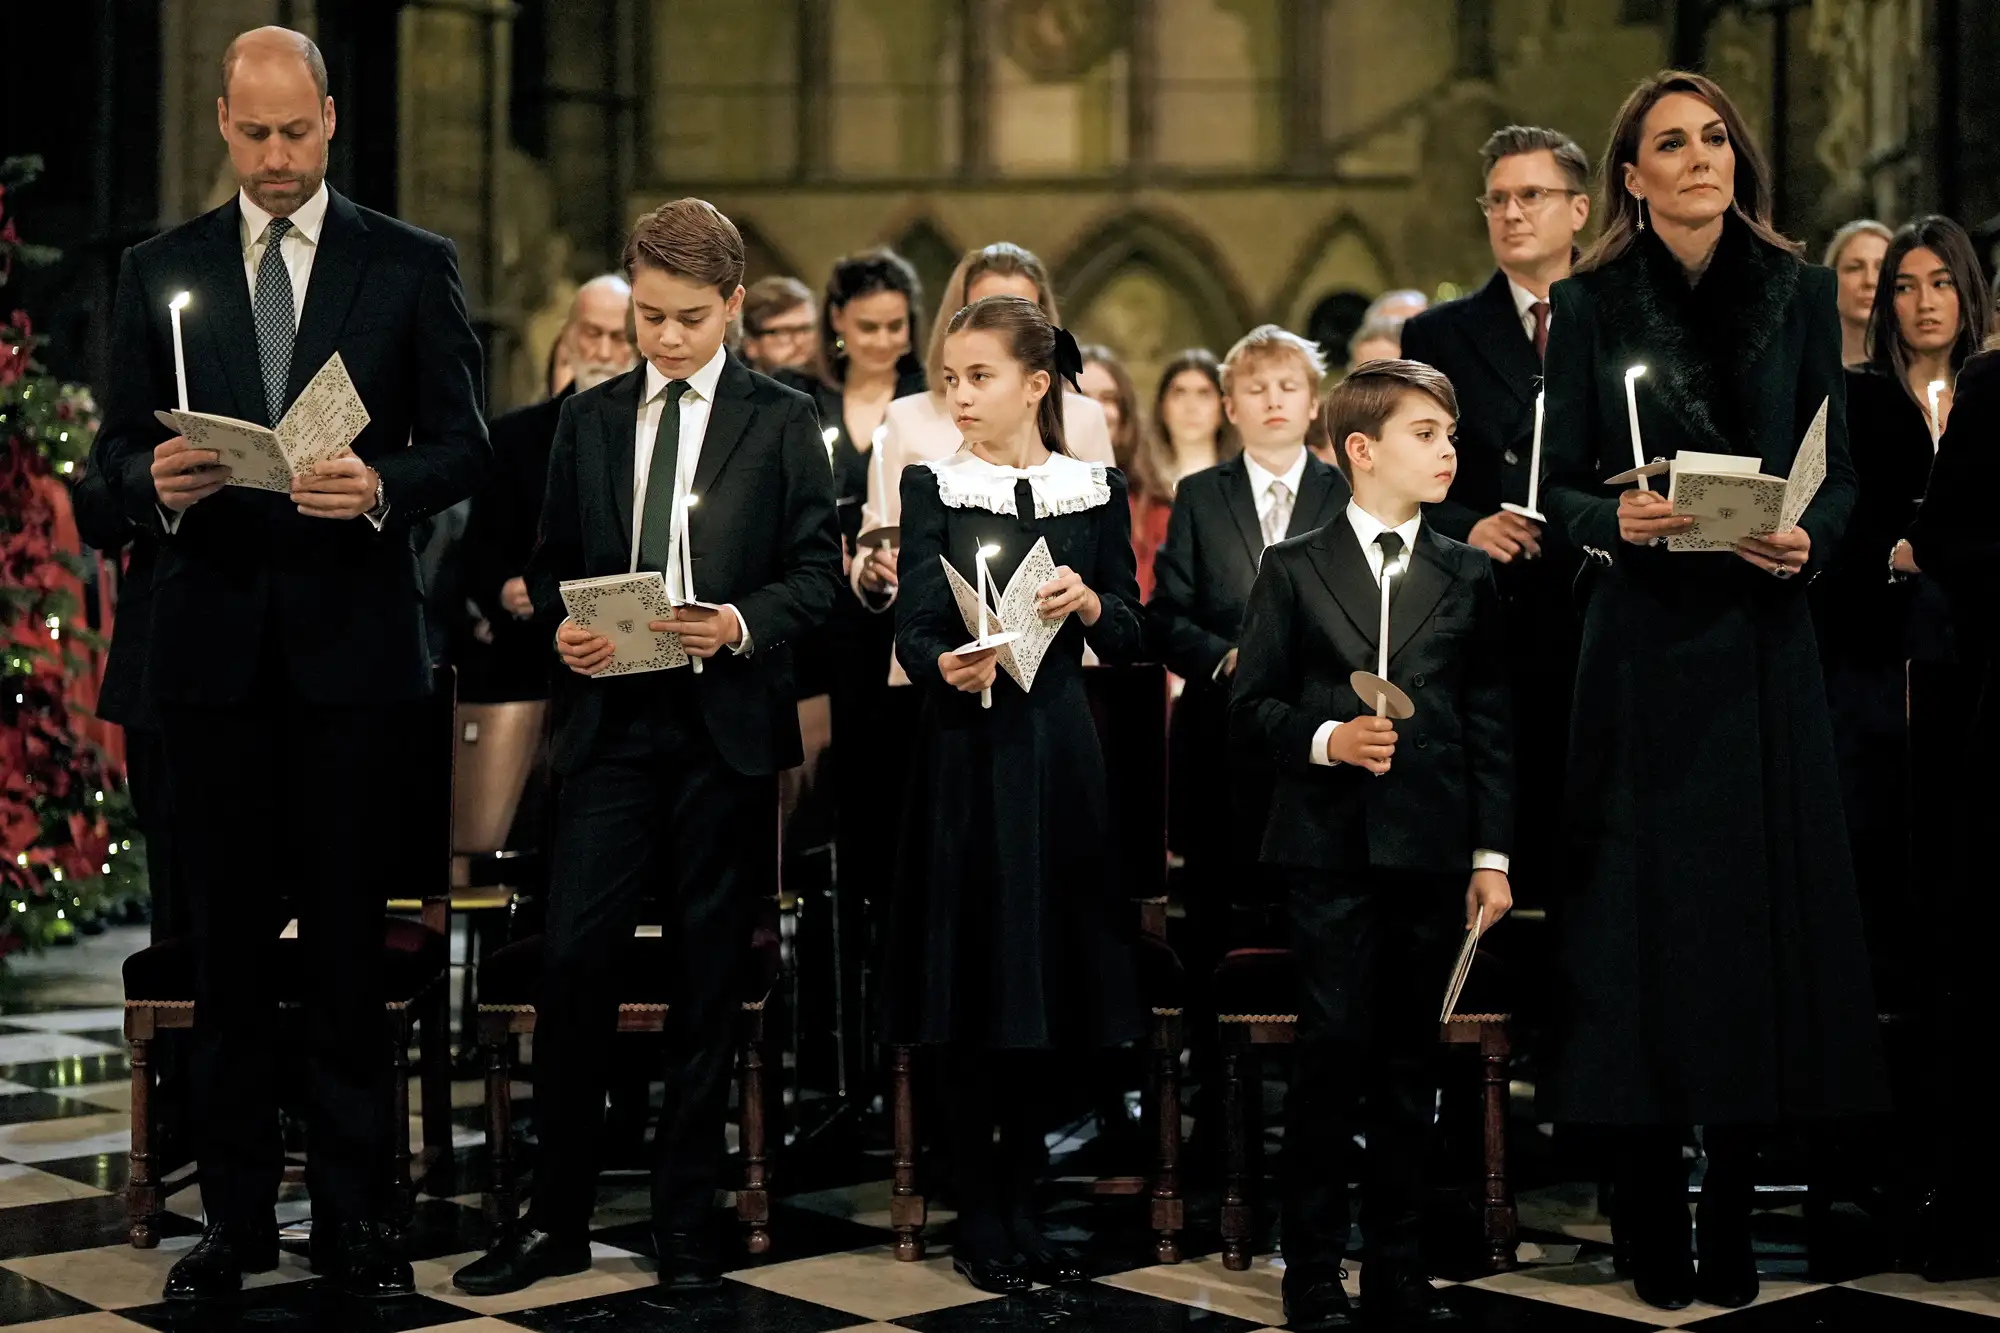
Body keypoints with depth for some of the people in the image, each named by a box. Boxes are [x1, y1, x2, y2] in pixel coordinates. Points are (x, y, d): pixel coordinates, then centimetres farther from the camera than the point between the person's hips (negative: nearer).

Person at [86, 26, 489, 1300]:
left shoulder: (414, 266, 5)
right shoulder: (160, 271, 10)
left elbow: (464, 445, 1)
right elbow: (116, 446, 8)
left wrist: (381, 486, -19)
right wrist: (155, 479, -14)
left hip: (354, 637, -2)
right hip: (214, 643, 2)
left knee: (351, 933, 2)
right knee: (227, 936, 7)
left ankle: (352, 1211, 11)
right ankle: (238, 1210, 15)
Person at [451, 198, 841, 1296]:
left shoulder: (783, 421, 5)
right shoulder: (588, 420, 12)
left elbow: (817, 572, 1)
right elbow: (552, 564, 14)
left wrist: (744, 623, -17)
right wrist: (560, 629, -6)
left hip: (725, 725, -1)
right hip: (611, 721, 2)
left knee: (707, 975, 5)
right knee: (571, 957, -6)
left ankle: (684, 1222, 16)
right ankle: (556, 1215, 6)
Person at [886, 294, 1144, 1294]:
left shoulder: (1096, 492, 6)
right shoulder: (932, 490, 1)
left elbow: (1129, 639, 7)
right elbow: (912, 632, -7)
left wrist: (1090, 604, -14)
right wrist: (947, 669, -28)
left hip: (1059, 756, 2)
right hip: (968, 753, -2)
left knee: (1046, 989, 7)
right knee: (977, 991, 0)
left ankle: (1021, 1209, 19)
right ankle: (979, 1223, 9)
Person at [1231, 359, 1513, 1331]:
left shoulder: (1469, 576, 12)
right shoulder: (1293, 569, 5)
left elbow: (1491, 723, 9)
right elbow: (1250, 703, 4)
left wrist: (1493, 856, 4)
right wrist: (1326, 738, -14)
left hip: (1432, 850, 3)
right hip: (1330, 849, -2)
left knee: (1408, 1061, 7)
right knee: (1332, 1050, -4)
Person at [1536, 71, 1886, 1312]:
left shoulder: (1802, 294, 7)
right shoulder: (1590, 305, 4)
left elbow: (1840, 473, 7)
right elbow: (1558, 485, 3)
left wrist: (1808, 539, -13)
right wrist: (1617, 518, -17)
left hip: (1763, 639, 1)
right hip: (1644, 641, -1)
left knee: (1761, 911, 1)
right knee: (1647, 912, -1)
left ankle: (1736, 1216, 10)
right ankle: (1655, 1222, 8)